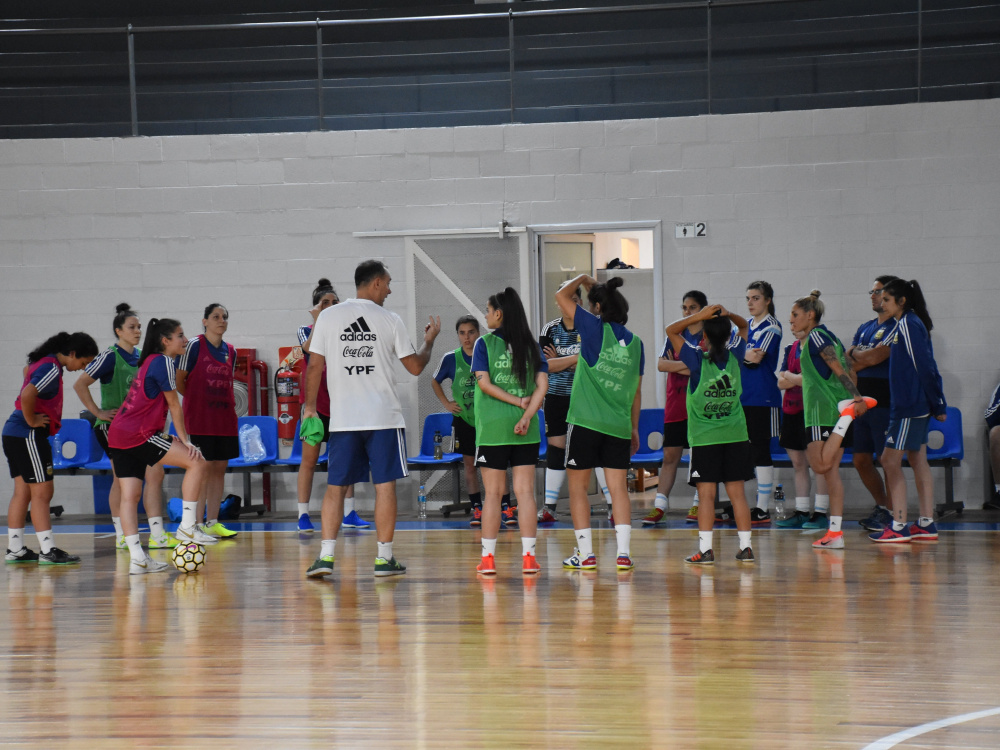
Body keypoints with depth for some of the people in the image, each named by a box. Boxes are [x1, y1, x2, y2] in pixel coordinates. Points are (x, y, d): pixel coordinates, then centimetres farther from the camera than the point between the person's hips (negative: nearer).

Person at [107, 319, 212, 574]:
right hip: (138, 435, -10)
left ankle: (137, 558, 0)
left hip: (118, 436, 10)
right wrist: (185, 441, -2)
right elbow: (174, 405, -6)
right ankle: (187, 527, -7)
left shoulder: (149, 362, 21)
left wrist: (165, 437, 18)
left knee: (130, 495, 4)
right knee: (197, 463, -7)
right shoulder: (163, 362, -7)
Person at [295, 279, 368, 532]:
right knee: (309, 459, -4)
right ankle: (303, 515, -2)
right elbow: (310, 348, -21)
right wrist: (317, 320, -21)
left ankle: (349, 514, 10)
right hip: (315, 403, -4)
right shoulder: (306, 330, 1)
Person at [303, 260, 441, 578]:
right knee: (385, 485, 4)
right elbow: (415, 366, 5)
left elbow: (314, 366, 2)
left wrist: (309, 406, 10)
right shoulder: (389, 320, 0)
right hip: (383, 417, -2)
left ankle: (326, 556, -2)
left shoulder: (328, 317, 3)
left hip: (342, 418, 2)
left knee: (336, 487, 6)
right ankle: (384, 558, 5)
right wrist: (430, 340, 23)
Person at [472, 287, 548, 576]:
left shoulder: (485, 343, -2)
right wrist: (527, 414, -10)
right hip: (526, 430, 2)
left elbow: (484, 382, -10)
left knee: (493, 493, 3)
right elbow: (542, 384, -3)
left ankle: (488, 558, 5)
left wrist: (518, 401, -7)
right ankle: (528, 557, 0)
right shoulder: (532, 346, 7)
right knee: (525, 492, 3)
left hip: (492, 429, -2)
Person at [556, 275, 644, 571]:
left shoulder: (595, 328, -6)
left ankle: (585, 554, 4)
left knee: (578, 486, 6)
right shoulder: (635, 343, 9)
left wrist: (583, 279, 19)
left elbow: (562, 296, 3)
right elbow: (636, 391, 15)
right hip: (619, 425, 4)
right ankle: (623, 552, -4)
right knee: (619, 488, 4)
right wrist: (634, 428, 23)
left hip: (585, 421, -4)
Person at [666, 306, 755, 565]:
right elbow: (744, 326, 16)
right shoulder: (735, 356, -2)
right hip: (735, 435, 3)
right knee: (737, 492, 5)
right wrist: (728, 315, -3)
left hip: (704, 437, -3)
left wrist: (699, 316, -10)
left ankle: (705, 549, -9)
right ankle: (745, 546, 5)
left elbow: (671, 330, -2)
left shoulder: (697, 359, -11)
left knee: (706, 493, -4)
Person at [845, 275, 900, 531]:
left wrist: (856, 356, 0)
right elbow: (846, 361, 13)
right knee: (861, 461, 11)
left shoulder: (897, 327, -7)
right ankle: (882, 506, 25)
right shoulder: (865, 328, 19)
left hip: (885, 402, -8)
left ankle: (890, 514, 2)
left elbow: (876, 357, -17)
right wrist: (864, 357, -6)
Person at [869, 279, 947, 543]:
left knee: (891, 460, -7)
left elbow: (924, 367, -17)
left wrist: (937, 404, -14)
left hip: (909, 406, -10)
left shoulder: (908, 325, -14)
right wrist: (937, 403, 18)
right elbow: (926, 366, 18)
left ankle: (899, 526, -8)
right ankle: (926, 524, 12)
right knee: (918, 461, 10)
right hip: (914, 405, 10)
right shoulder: (908, 324, 15)